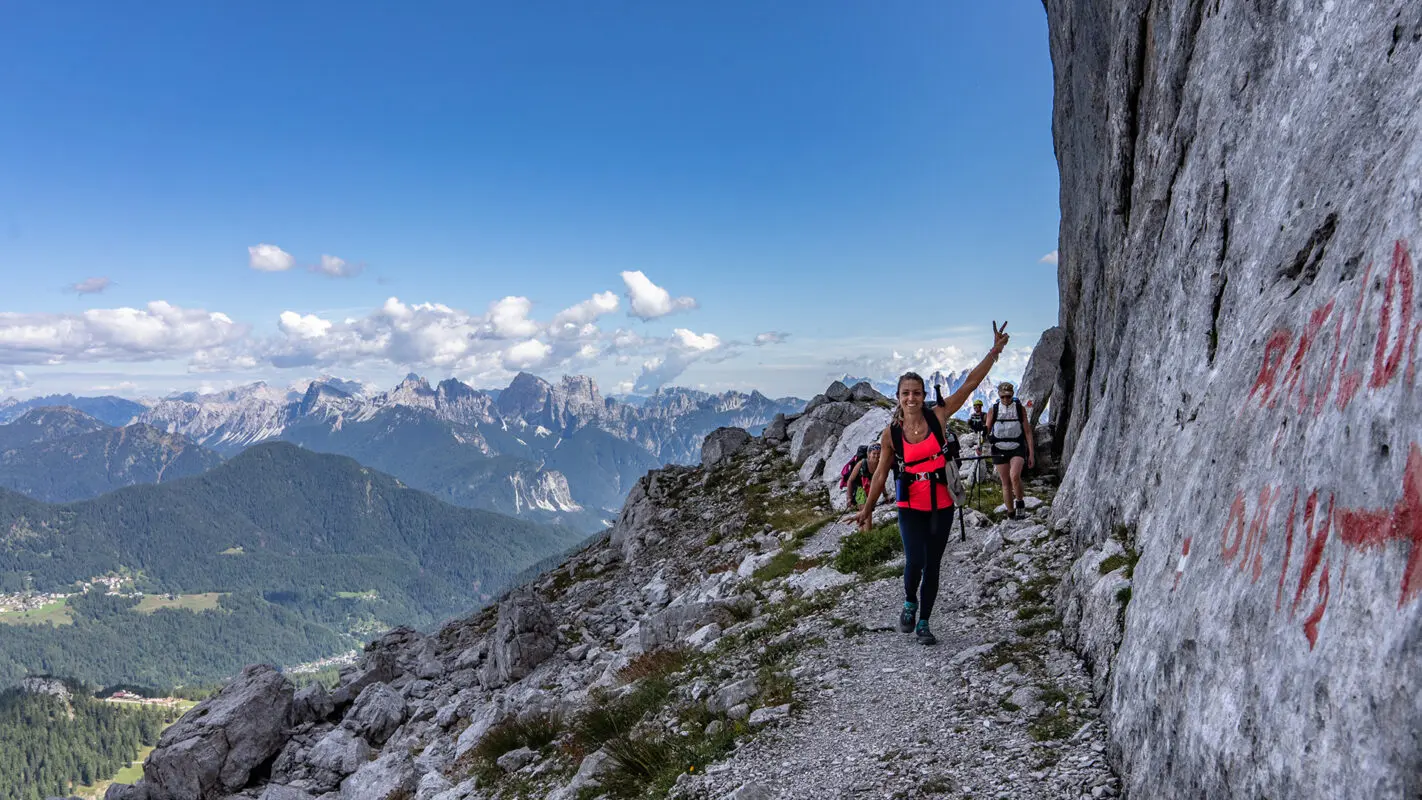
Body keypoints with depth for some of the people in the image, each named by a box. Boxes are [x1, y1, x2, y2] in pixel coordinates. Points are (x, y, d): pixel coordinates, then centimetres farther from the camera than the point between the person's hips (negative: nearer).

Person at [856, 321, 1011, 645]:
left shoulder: (937, 417, -6)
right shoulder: (891, 434, -6)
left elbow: (970, 383, -6)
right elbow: (881, 472, 3)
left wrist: (995, 350, -9)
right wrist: (868, 508, 7)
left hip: (942, 506, 1)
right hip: (911, 507, -1)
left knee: (932, 565, 9)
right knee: (915, 561, -16)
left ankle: (923, 623, 25)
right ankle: (910, 603, 16)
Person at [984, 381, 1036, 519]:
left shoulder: (1020, 409, 1)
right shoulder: (994, 410, 3)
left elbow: (1028, 432, 4)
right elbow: (986, 431, 5)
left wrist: (1031, 454, 0)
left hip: (1017, 448, -2)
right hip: (999, 450, 2)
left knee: (1014, 476, -26)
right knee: (1006, 483, 4)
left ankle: (1020, 503, -4)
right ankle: (1011, 514, 13)